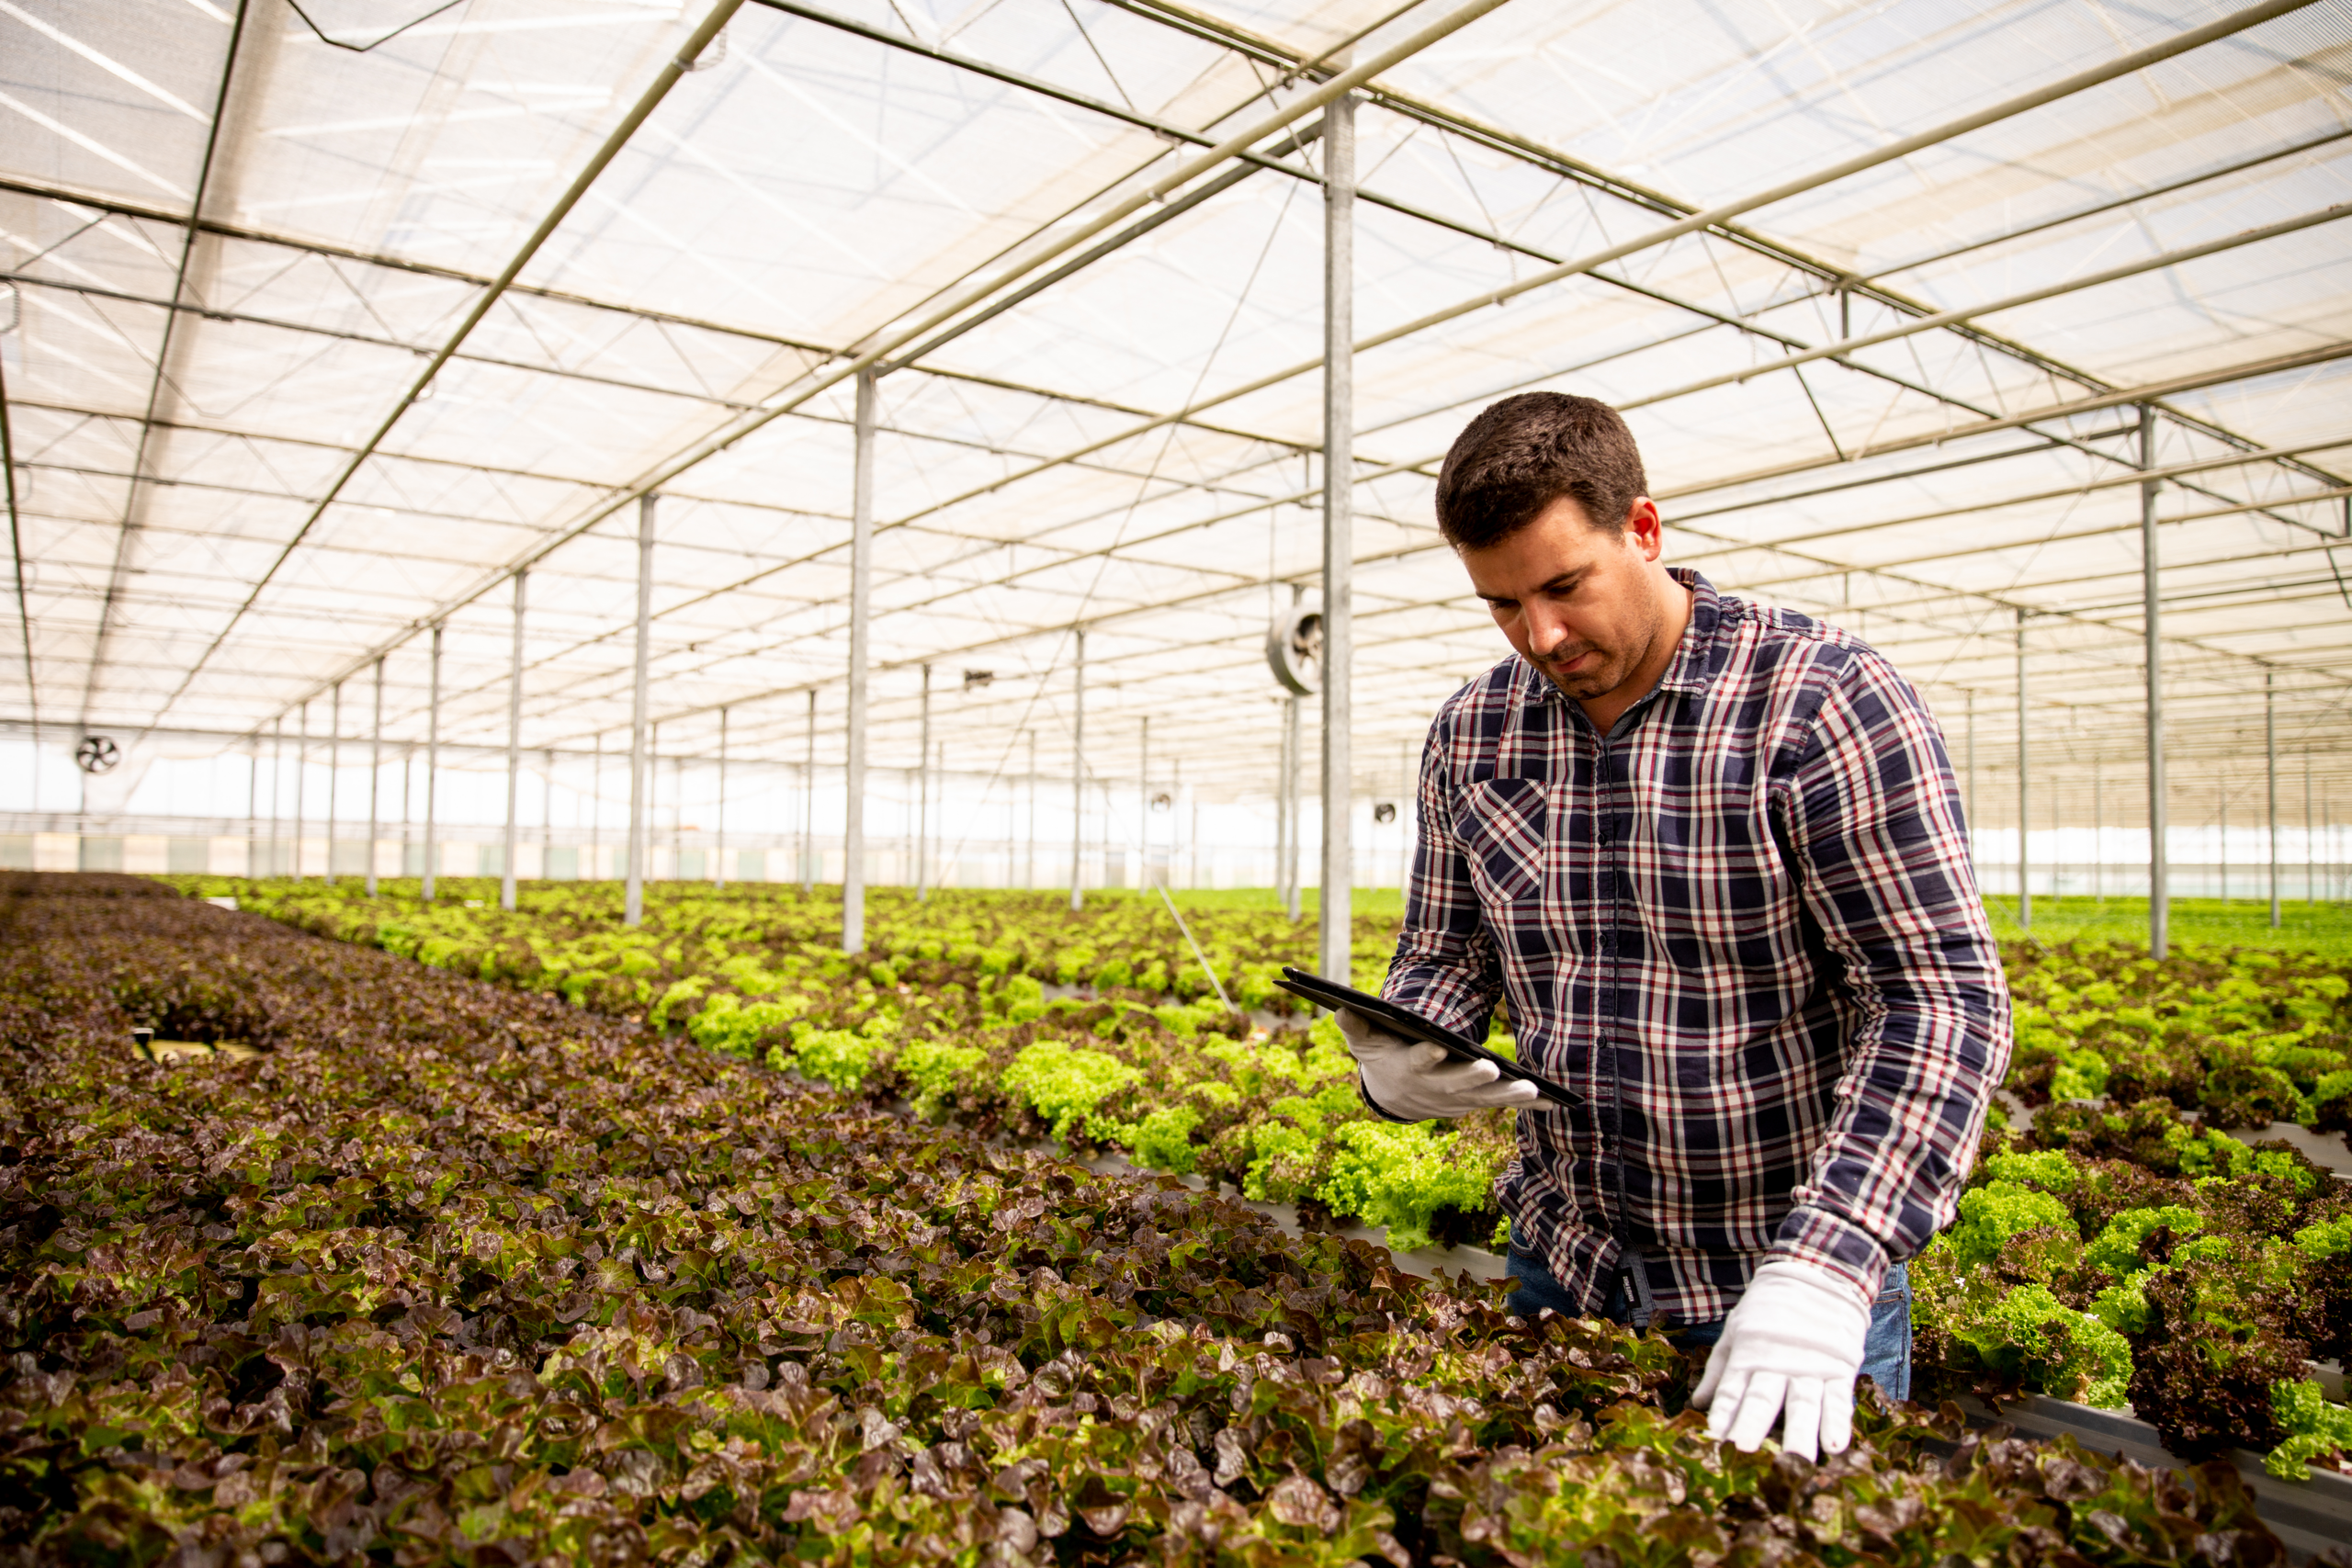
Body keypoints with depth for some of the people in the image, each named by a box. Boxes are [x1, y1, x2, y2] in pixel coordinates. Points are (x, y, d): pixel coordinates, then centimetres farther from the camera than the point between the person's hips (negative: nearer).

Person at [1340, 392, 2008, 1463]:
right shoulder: (1471, 735, -1)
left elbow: (1944, 995, -19)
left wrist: (1823, 1270, -29)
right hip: (1562, 1266, 5)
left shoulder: (1824, 703, -17)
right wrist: (1397, 1065, -14)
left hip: (1798, 1277, -4)